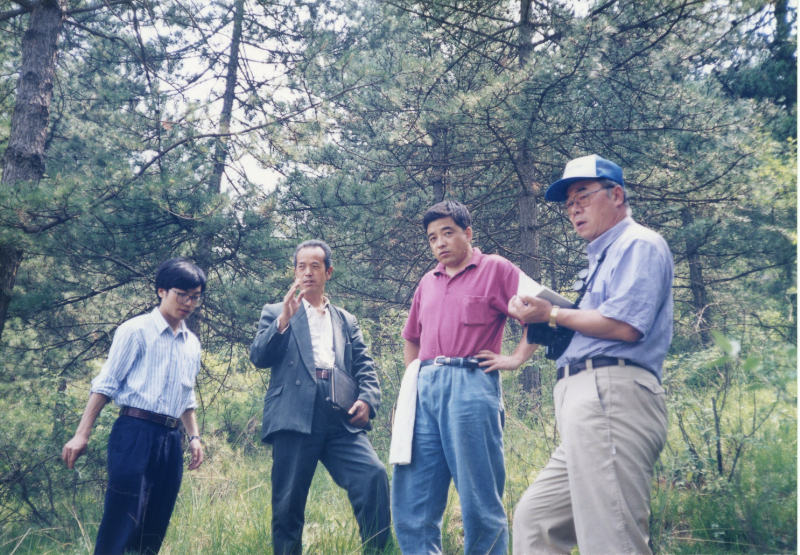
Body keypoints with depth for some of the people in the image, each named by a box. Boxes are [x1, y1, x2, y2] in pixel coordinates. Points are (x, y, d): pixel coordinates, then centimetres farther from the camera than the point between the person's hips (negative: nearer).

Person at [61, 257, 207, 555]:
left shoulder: (192, 344, 16)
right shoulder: (136, 330, -2)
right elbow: (105, 384, -5)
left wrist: (194, 436, 15)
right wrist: (82, 434, -10)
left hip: (170, 440, 6)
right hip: (135, 433, -6)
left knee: (153, 530, 9)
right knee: (120, 526, -9)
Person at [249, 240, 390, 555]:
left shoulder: (346, 321, 22)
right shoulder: (276, 313, 16)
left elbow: (365, 368, 14)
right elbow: (259, 358, 2)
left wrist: (368, 399, -6)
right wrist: (284, 319, -11)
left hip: (341, 419, 2)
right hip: (295, 417, -1)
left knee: (374, 476, -19)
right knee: (288, 503, -1)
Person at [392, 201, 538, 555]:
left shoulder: (495, 269, 5)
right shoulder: (427, 283, 21)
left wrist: (516, 359, -9)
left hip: (471, 385, -6)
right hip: (424, 389, 6)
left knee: (480, 499, -1)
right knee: (411, 497, 5)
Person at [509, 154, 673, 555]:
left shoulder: (639, 244, 0)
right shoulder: (604, 256, 29)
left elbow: (624, 325, -16)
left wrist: (552, 315, -4)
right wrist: (542, 324, 13)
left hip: (611, 397, -11)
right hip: (587, 400, 11)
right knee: (534, 520, 11)